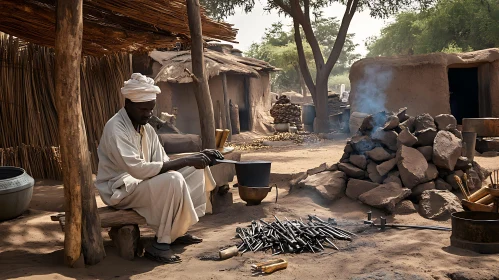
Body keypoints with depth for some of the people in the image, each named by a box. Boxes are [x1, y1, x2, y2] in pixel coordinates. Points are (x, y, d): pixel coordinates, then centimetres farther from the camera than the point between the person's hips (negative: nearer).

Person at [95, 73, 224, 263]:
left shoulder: (147, 129, 5)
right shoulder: (116, 129, -22)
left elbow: (163, 164, 3)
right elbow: (138, 169, -33)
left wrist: (195, 158, -14)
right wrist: (185, 161, -32)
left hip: (142, 183, 9)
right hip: (120, 191, -9)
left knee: (196, 169, 1)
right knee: (174, 180, -31)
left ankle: (177, 231, 3)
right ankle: (160, 244, -20)